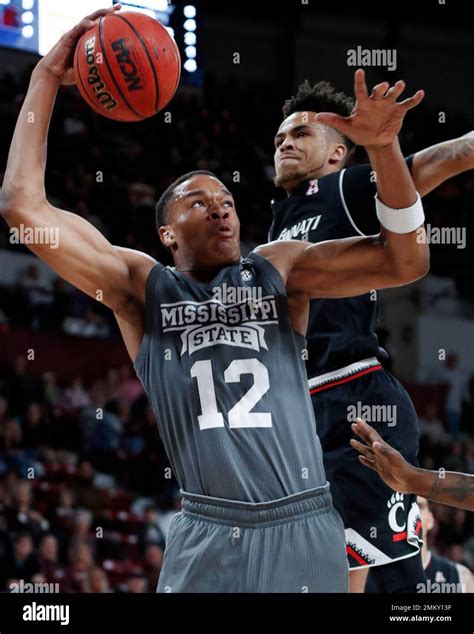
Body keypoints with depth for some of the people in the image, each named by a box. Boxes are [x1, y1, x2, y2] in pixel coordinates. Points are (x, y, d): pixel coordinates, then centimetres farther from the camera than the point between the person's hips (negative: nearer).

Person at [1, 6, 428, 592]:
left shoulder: (279, 270, 10)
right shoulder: (142, 288, 8)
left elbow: (405, 262, 1)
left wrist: (382, 148, -12)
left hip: (304, 530, 1)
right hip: (207, 538, 0)